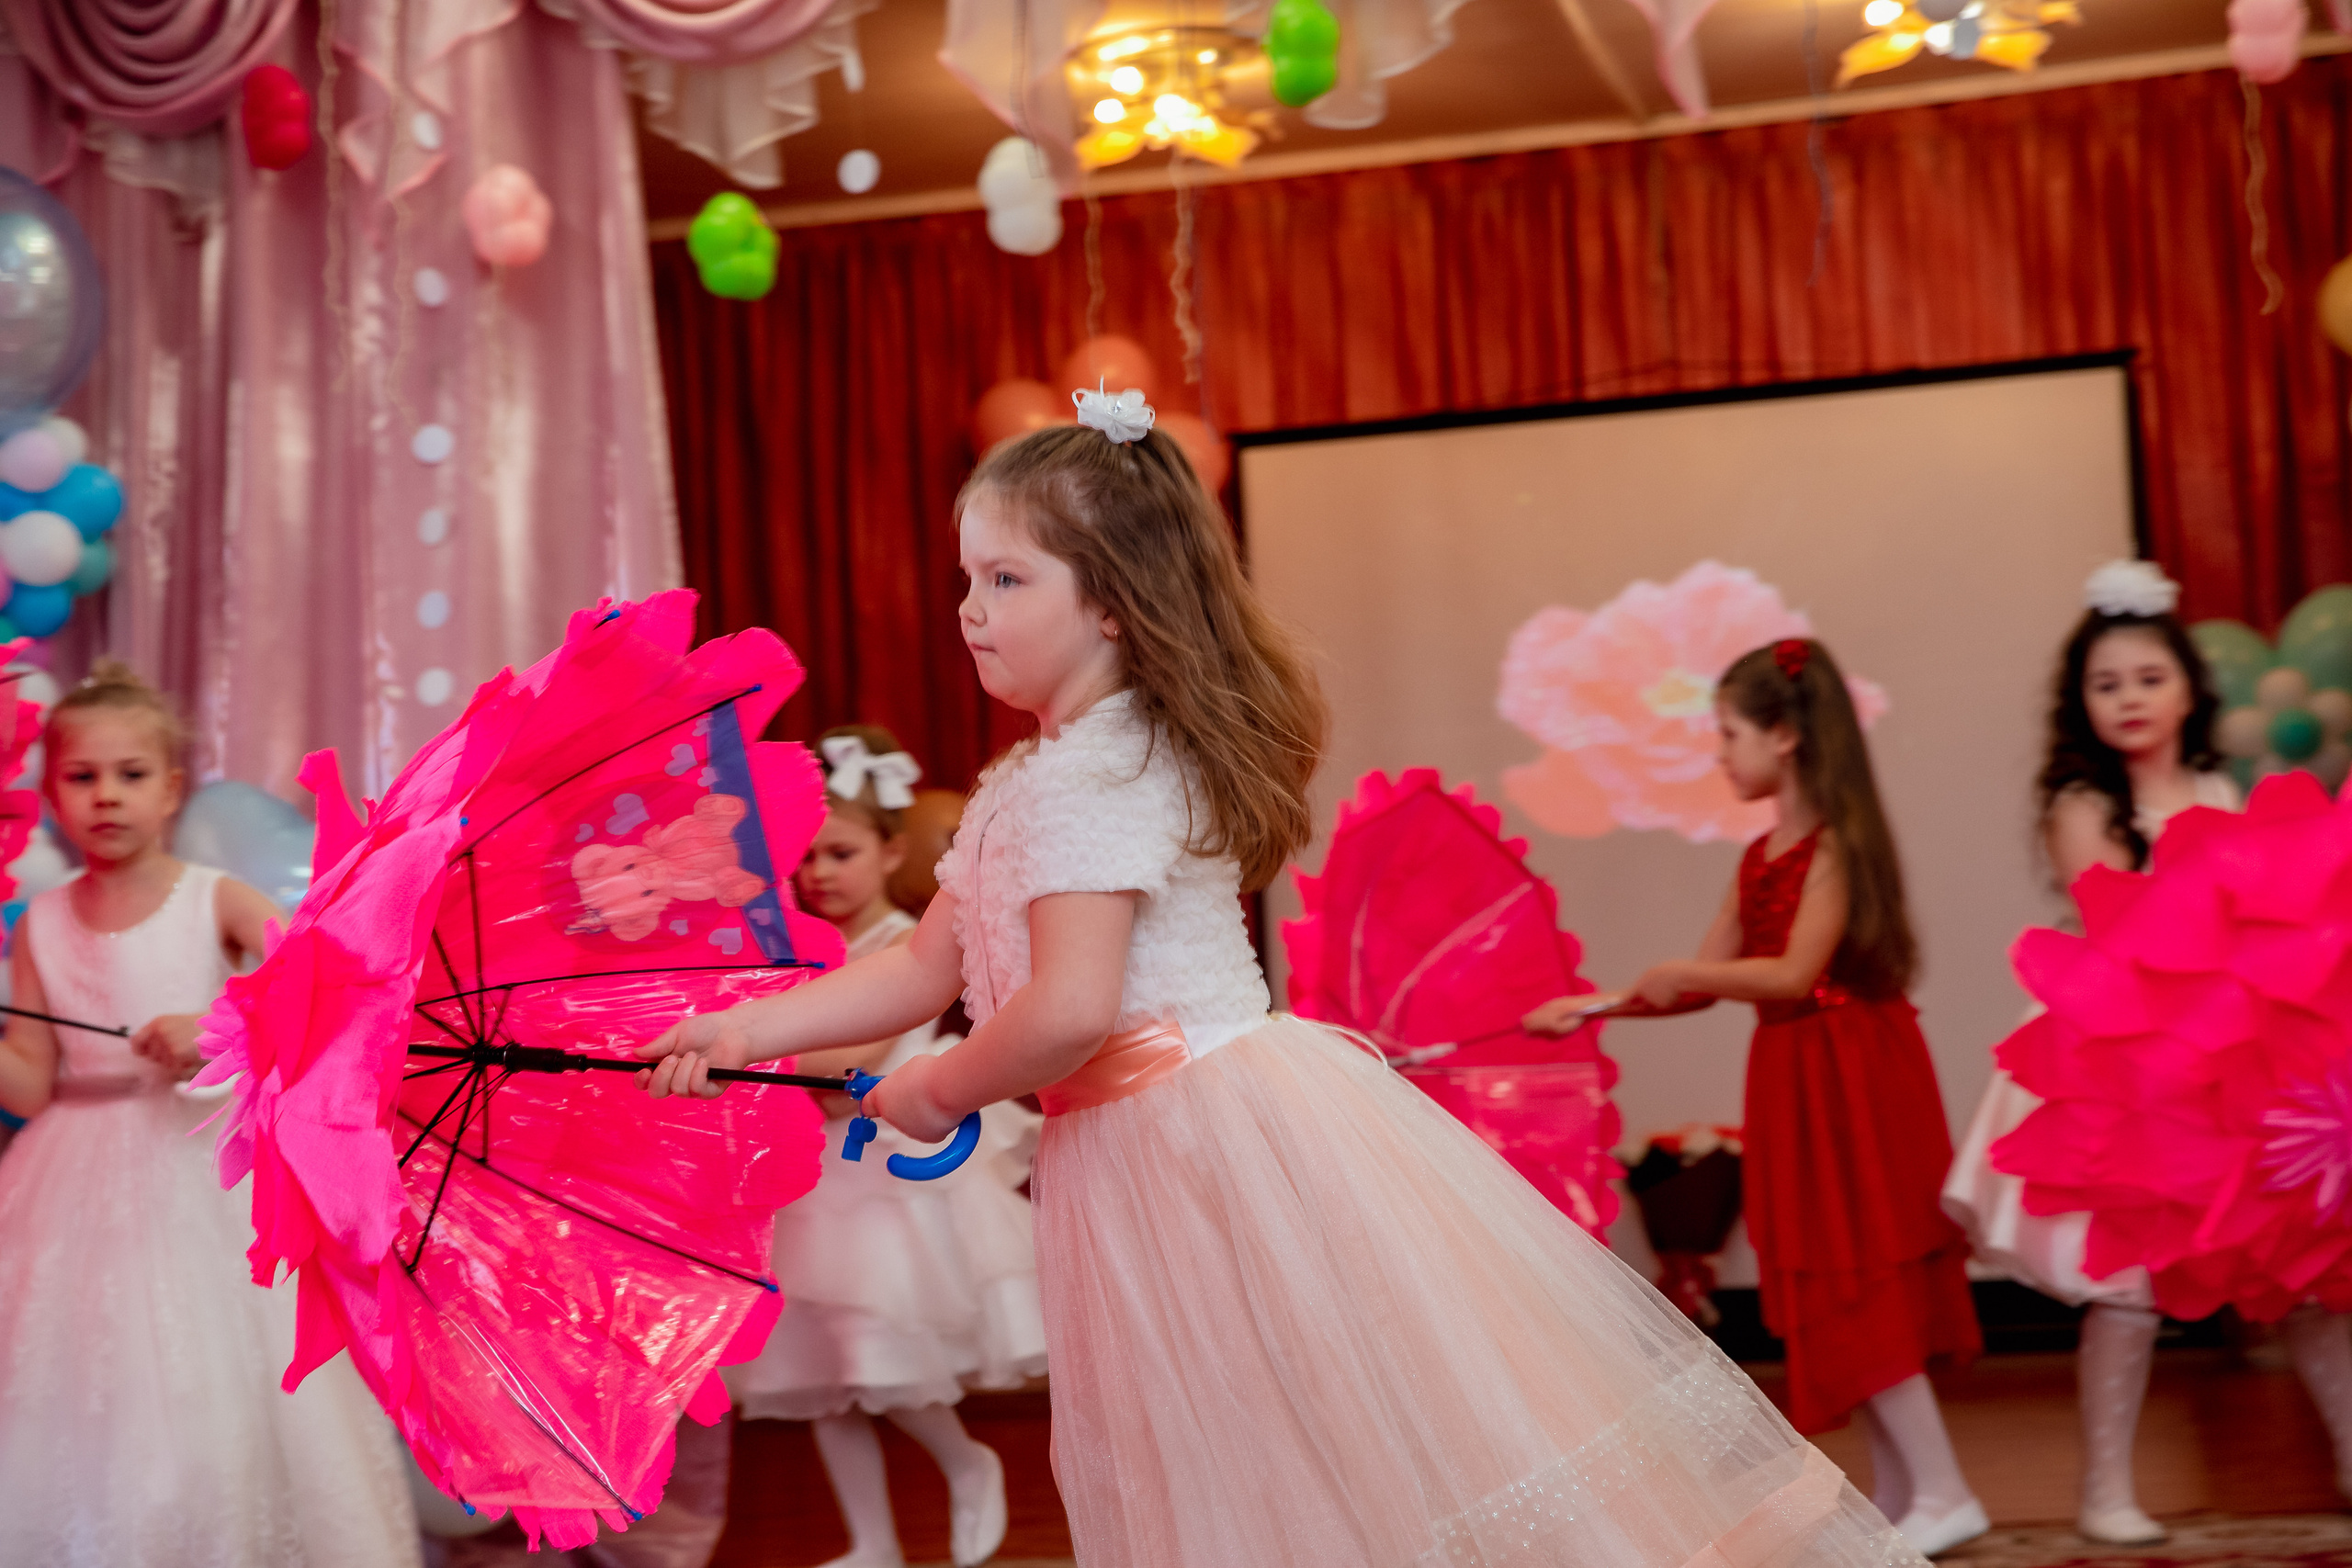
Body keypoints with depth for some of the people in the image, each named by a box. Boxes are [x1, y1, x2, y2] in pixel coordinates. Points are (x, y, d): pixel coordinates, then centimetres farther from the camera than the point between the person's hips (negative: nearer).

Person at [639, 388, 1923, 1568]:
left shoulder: (1094, 774, -17)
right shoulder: (1017, 786, 14)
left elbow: (1069, 1012, -27)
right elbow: (924, 970, 19)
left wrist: (945, 1092, -9)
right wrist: (744, 1030, 12)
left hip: (1212, 1132, -10)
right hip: (1132, 1160, 10)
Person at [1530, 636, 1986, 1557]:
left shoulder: (1834, 844, -13)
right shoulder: (1759, 858, 12)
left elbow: (1794, 973, -21)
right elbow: (1704, 983, 13)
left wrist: (1681, 973, -16)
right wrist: (1589, 1007, 7)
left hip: (1849, 1077, -9)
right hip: (1795, 1081, 9)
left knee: (1857, 1290, -8)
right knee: (1841, 1298, 10)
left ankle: (1942, 1494, -3)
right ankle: (1895, 1497, 16)